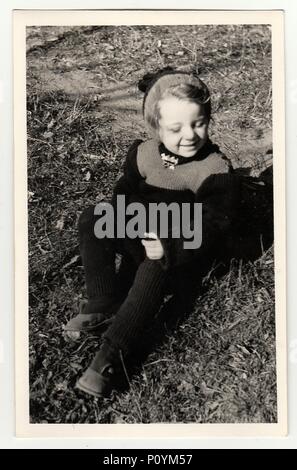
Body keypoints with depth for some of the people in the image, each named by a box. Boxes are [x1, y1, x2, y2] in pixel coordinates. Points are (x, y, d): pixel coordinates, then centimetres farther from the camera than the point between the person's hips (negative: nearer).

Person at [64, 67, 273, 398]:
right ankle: (104, 304, -16)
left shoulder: (217, 170, -17)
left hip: (186, 251, -5)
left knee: (154, 269, -36)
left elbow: (214, 226, -21)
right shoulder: (143, 152, -2)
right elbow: (125, 193, 6)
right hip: (145, 239, 6)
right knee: (91, 219, -12)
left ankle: (114, 354, -32)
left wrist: (171, 248, -36)